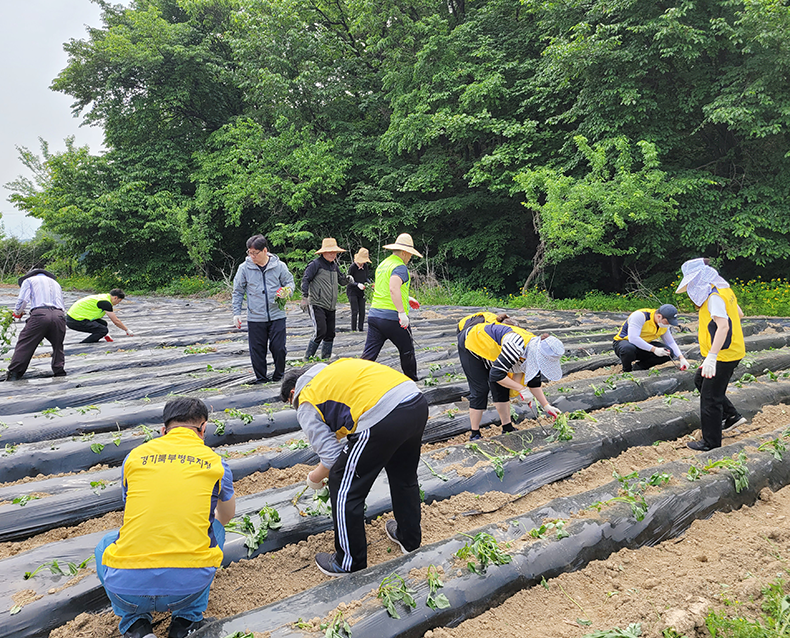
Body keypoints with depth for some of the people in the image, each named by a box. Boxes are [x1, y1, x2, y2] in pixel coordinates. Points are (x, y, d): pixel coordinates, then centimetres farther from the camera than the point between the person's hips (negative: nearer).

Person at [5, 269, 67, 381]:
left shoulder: (29, 280, 22)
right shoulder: (56, 283, 36)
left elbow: (23, 300, 7)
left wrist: (17, 313, 23)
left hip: (40, 314, -3)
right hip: (59, 315, 4)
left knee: (24, 344, 2)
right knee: (58, 346, 19)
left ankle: (13, 374, -3)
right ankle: (60, 371, 10)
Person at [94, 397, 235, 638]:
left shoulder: (135, 455, 11)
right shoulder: (215, 462, 8)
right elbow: (226, 515, 32)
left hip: (127, 588, 1)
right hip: (189, 586, -1)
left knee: (106, 545, 35)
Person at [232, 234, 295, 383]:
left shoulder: (279, 266, -2)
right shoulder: (244, 268, -1)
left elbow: (289, 282, 11)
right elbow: (238, 292, 7)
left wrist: (286, 291, -13)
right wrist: (236, 313, 4)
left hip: (277, 315, 0)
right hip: (255, 318, 1)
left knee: (279, 348, 0)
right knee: (257, 350, 5)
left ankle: (279, 377, 21)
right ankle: (261, 380, 21)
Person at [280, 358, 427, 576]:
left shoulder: (306, 405, 11)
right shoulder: (335, 368, 31)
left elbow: (331, 457, 7)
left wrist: (314, 479, 27)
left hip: (383, 419, -8)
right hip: (418, 402, 9)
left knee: (344, 488, 12)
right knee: (404, 476, 30)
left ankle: (349, 564, 27)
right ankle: (409, 540, 50)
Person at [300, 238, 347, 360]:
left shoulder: (334, 265, 16)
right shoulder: (316, 264, -7)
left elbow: (340, 279, 27)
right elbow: (305, 280, -10)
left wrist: (347, 279, 4)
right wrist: (304, 297, -16)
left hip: (330, 306, 8)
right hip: (317, 304, -8)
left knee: (330, 333, 8)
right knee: (320, 331, -15)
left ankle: (326, 358, 18)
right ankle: (307, 357, -2)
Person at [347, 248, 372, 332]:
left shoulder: (365, 266, 2)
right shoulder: (352, 267, -15)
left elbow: (367, 277, 11)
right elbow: (349, 280, -14)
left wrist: (369, 283, -10)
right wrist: (357, 284, -28)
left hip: (361, 292, 6)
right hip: (352, 291, -5)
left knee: (362, 311, 1)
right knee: (355, 311, -12)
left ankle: (360, 329, 9)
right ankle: (353, 329, -7)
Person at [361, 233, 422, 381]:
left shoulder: (382, 264, 18)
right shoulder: (400, 267, -11)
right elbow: (394, 288, -27)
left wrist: (407, 299, 33)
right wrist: (402, 312, -29)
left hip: (374, 314, 7)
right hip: (393, 317, -7)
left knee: (369, 353, 5)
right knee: (407, 351, 12)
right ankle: (412, 381, 24)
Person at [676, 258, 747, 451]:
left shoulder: (715, 297, -23)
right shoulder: (724, 290, 8)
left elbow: (723, 326, -34)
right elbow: (739, 314, 21)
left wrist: (711, 356, -40)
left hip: (723, 356, -10)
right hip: (731, 351, 10)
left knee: (710, 397, -1)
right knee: (701, 380, 25)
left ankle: (711, 443, 10)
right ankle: (731, 416, 28)